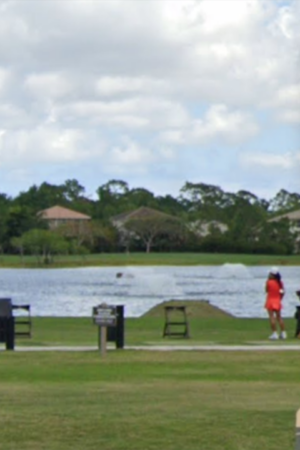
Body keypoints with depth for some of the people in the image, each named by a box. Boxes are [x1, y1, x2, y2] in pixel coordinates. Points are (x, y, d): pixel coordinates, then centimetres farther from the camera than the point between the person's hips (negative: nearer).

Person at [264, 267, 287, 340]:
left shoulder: (269, 282, -13)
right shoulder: (280, 282, 3)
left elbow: (267, 290, 1)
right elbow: (283, 292, 7)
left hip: (270, 301, -6)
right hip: (277, 301, 6)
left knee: (272, 317, -5)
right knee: (279, 317, 14)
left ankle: (274, 333, -12)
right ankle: (283, 333, 14)